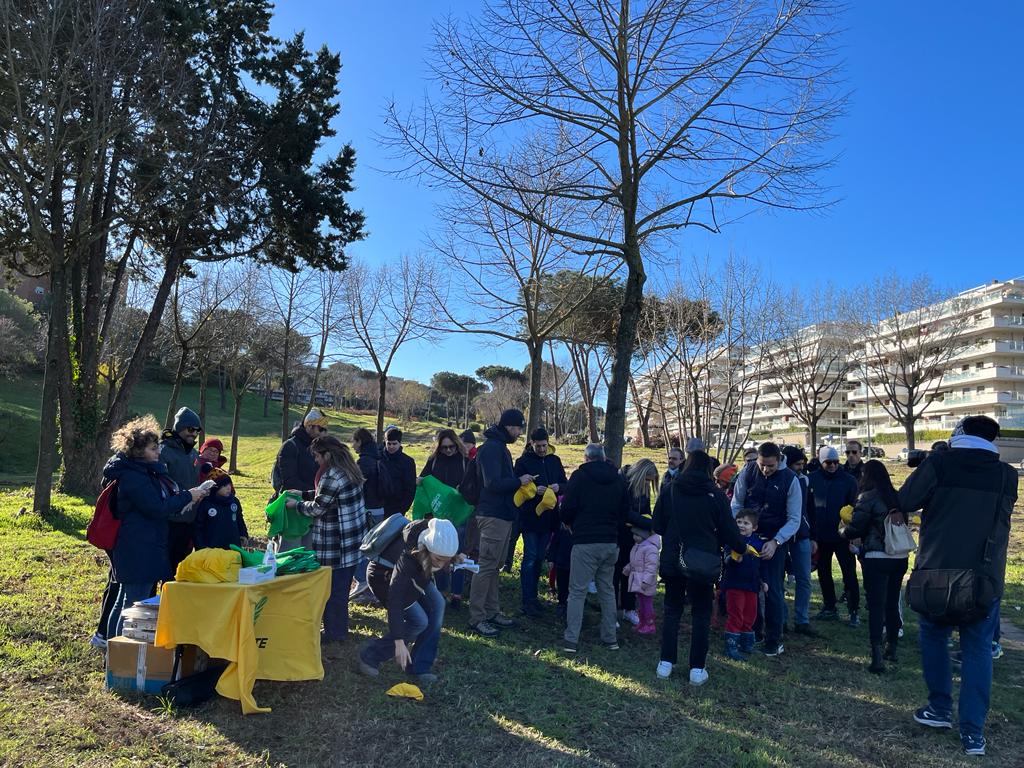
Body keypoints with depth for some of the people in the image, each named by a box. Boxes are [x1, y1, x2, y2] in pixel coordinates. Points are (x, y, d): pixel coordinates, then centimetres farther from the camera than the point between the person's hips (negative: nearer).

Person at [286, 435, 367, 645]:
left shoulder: (331, 476, -21)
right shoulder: (349, 470, 9)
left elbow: (317, 508, -13)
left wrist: (296, 505, 3)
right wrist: (304, 494, 19)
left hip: (336, 543, -9)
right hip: (353, 538, 10)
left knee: (333, 586, 3)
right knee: (342, 584, 18)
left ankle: (334, 631, 14)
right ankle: (339, 627, 30)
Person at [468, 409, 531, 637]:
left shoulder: (500, 447, 17)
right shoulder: (491, 448, -15)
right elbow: (493, 483, -24)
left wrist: (521, 482, 7)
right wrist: (519, 481, -13)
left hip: (503, 515, 10)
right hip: (493, 516, -10)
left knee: (494, 566, 15)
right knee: (486, 566, -5)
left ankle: (492, 612, 24)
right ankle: (476, 618, 1)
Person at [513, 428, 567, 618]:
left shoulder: (555, 460, 9)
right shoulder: (523, 461, -5)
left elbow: (566, 483, 11)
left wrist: (558, 487, -11)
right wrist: (534, 490, -24)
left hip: (548, 517, 5)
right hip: (530, 516, -5)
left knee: (539, 557, 12)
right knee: (530, 557, -3)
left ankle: (532, 596, 23)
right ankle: (527, 601, 2)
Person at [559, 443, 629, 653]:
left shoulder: (579, 476, -4)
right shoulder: (619, 480, 9)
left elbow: (567, 509, -7)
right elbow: (625, 511, 12)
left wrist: (570, 524, 13)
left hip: (585, 542, -5)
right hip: (611, 543, 5)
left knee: (577, 591, 0)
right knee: (607, 590, 16)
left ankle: (571, 640, -1)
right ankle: (610, 638, 20)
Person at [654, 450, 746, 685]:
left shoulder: (670, 491, -3)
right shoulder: (715, 494, -7)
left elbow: (657, 526, 3)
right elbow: (728, 529, -2)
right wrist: (742, 547, 16)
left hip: (672, 561, 1)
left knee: (672, 611, 14)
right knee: (701, 614, 10)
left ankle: (666, 663, 15)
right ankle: (697, 669, 11)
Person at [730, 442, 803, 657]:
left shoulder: (790, 480, -13)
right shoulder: (747, 472, -7)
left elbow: (794, 519, -10)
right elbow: (736, 505, -1)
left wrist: (775, 542, -21)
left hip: (776, 541, -2)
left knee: (773, 590, -2)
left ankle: (774, 640, 11)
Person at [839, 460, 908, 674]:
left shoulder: (868, 497, -10)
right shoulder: (896, 497, 7)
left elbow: (855, 528, -10)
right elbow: (903, 523, 14)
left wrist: (842, 532, 10)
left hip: (877, 558, -6)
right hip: (900, 557, 6)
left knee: (876, 606, -4)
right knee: (892, 603, 18)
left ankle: (877, 658, -9)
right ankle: (891, 648, 31)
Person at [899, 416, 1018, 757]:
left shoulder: (939, 463, -7)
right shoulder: (1006, 475, 2)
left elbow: (905, 502, -4)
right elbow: (999, 512, 19)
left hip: (937, 572, -2)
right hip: (985, 577, 2)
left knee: (934, 637, 17)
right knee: (978, 649, 8)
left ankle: (940, 709, 22)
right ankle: (973, 731, 7)